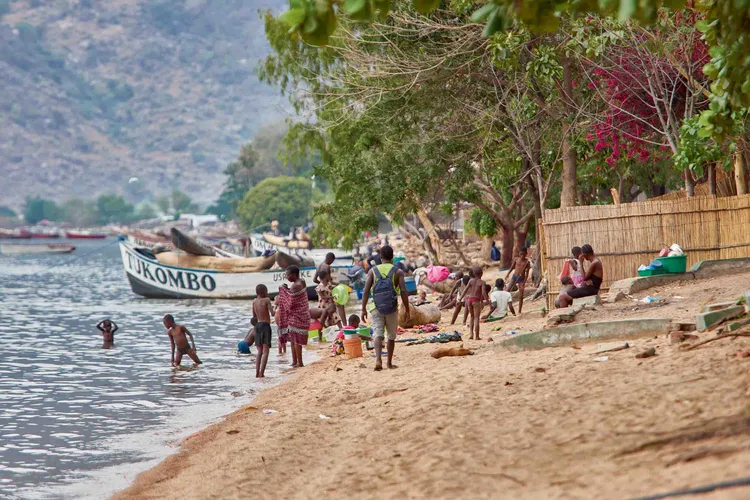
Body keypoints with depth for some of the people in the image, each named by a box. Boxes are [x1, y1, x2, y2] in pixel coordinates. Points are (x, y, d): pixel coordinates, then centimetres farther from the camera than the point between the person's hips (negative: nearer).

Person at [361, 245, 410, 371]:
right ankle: (389, 363, 23)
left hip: (377, 308, 0)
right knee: (391, 336, 15)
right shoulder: (398, 272, -1)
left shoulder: (373, 271, 2)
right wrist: (407, 310, 0)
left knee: (378, 334, -3)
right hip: (392, 308, 0)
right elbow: (403, 292, -7)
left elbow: (366, 291, -3)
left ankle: (378, 359, -26)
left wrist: (363, 309, 2)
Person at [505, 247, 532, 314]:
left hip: (521, 278, -2)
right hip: (514, 277, 2)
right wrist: (508, 274, -7)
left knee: (520, 296, 2)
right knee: (507, 291, -11)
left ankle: (519, 311, 11)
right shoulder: (516, 259, 0)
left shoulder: (527, 262, -6)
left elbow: (527, 273, -5)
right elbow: (512, 267, 8)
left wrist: (524, 282, -11)